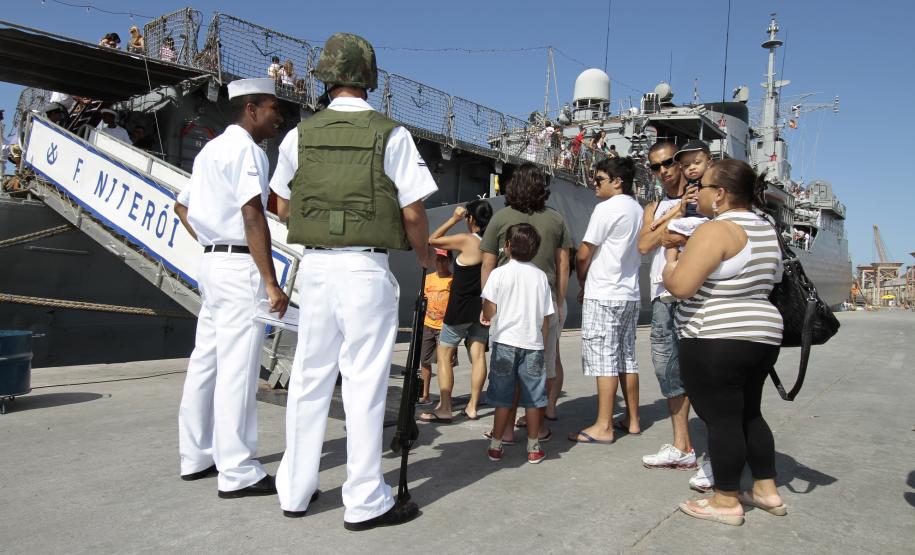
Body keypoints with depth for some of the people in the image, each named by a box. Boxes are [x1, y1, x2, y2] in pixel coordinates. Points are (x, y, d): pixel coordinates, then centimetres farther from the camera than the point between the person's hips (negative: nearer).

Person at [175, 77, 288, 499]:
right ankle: (238, 472, -1)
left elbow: (181, 206, 27)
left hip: (213, 262, 10)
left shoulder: (212, 149, 19)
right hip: (240, 266, -10)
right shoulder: (246, 150, -10)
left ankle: (196, 456, 22)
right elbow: (253, 217, -20)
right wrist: (271, 283, -21)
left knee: (206, 362, 13)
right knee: (237, 369, -7)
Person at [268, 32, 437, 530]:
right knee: (364, 382, 2)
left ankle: (295, 491, 25)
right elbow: (412, 211, -6)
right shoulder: (391, 135, -5)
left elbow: (282, 207, 13)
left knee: (308, 379, 13)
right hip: (366, 269, -4)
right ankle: (365, 502, 10)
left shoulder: (299, 135, 6)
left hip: (314, 266, 4)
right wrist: (425, 255, 11)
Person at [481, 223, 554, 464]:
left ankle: (495, 446, 15)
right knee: (532, 399, 8)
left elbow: (489, 313, -8)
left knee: (503, 399, 7)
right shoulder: (540, 276, 3)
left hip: (505, 342, -1)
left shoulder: (499, 273, -5)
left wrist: (485, 310, 14)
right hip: (533, 344, 1)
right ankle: (534, 448, 17)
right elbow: (545, 319, 5)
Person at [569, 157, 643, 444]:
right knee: (627, 358, 13)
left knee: (604, 361, -5)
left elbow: (583, 255, -11)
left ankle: (603, 427, -1)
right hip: (630, 294, 8)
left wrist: (583, 286, 6)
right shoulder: (637, 209, 12)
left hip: (603, 296, -8)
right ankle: (632, 421, 20)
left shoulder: (607, 208, -12)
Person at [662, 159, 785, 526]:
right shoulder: (765, 229, 12)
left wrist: (671, 261, -3)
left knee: (722, 419, 0)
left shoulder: (716, 231, -16)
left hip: (717, 342, -9)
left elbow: (679, 286, -22)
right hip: (763, 336, 9)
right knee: (748, 414, 20)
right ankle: (767, 491, 29)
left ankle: (726, 502, 11)